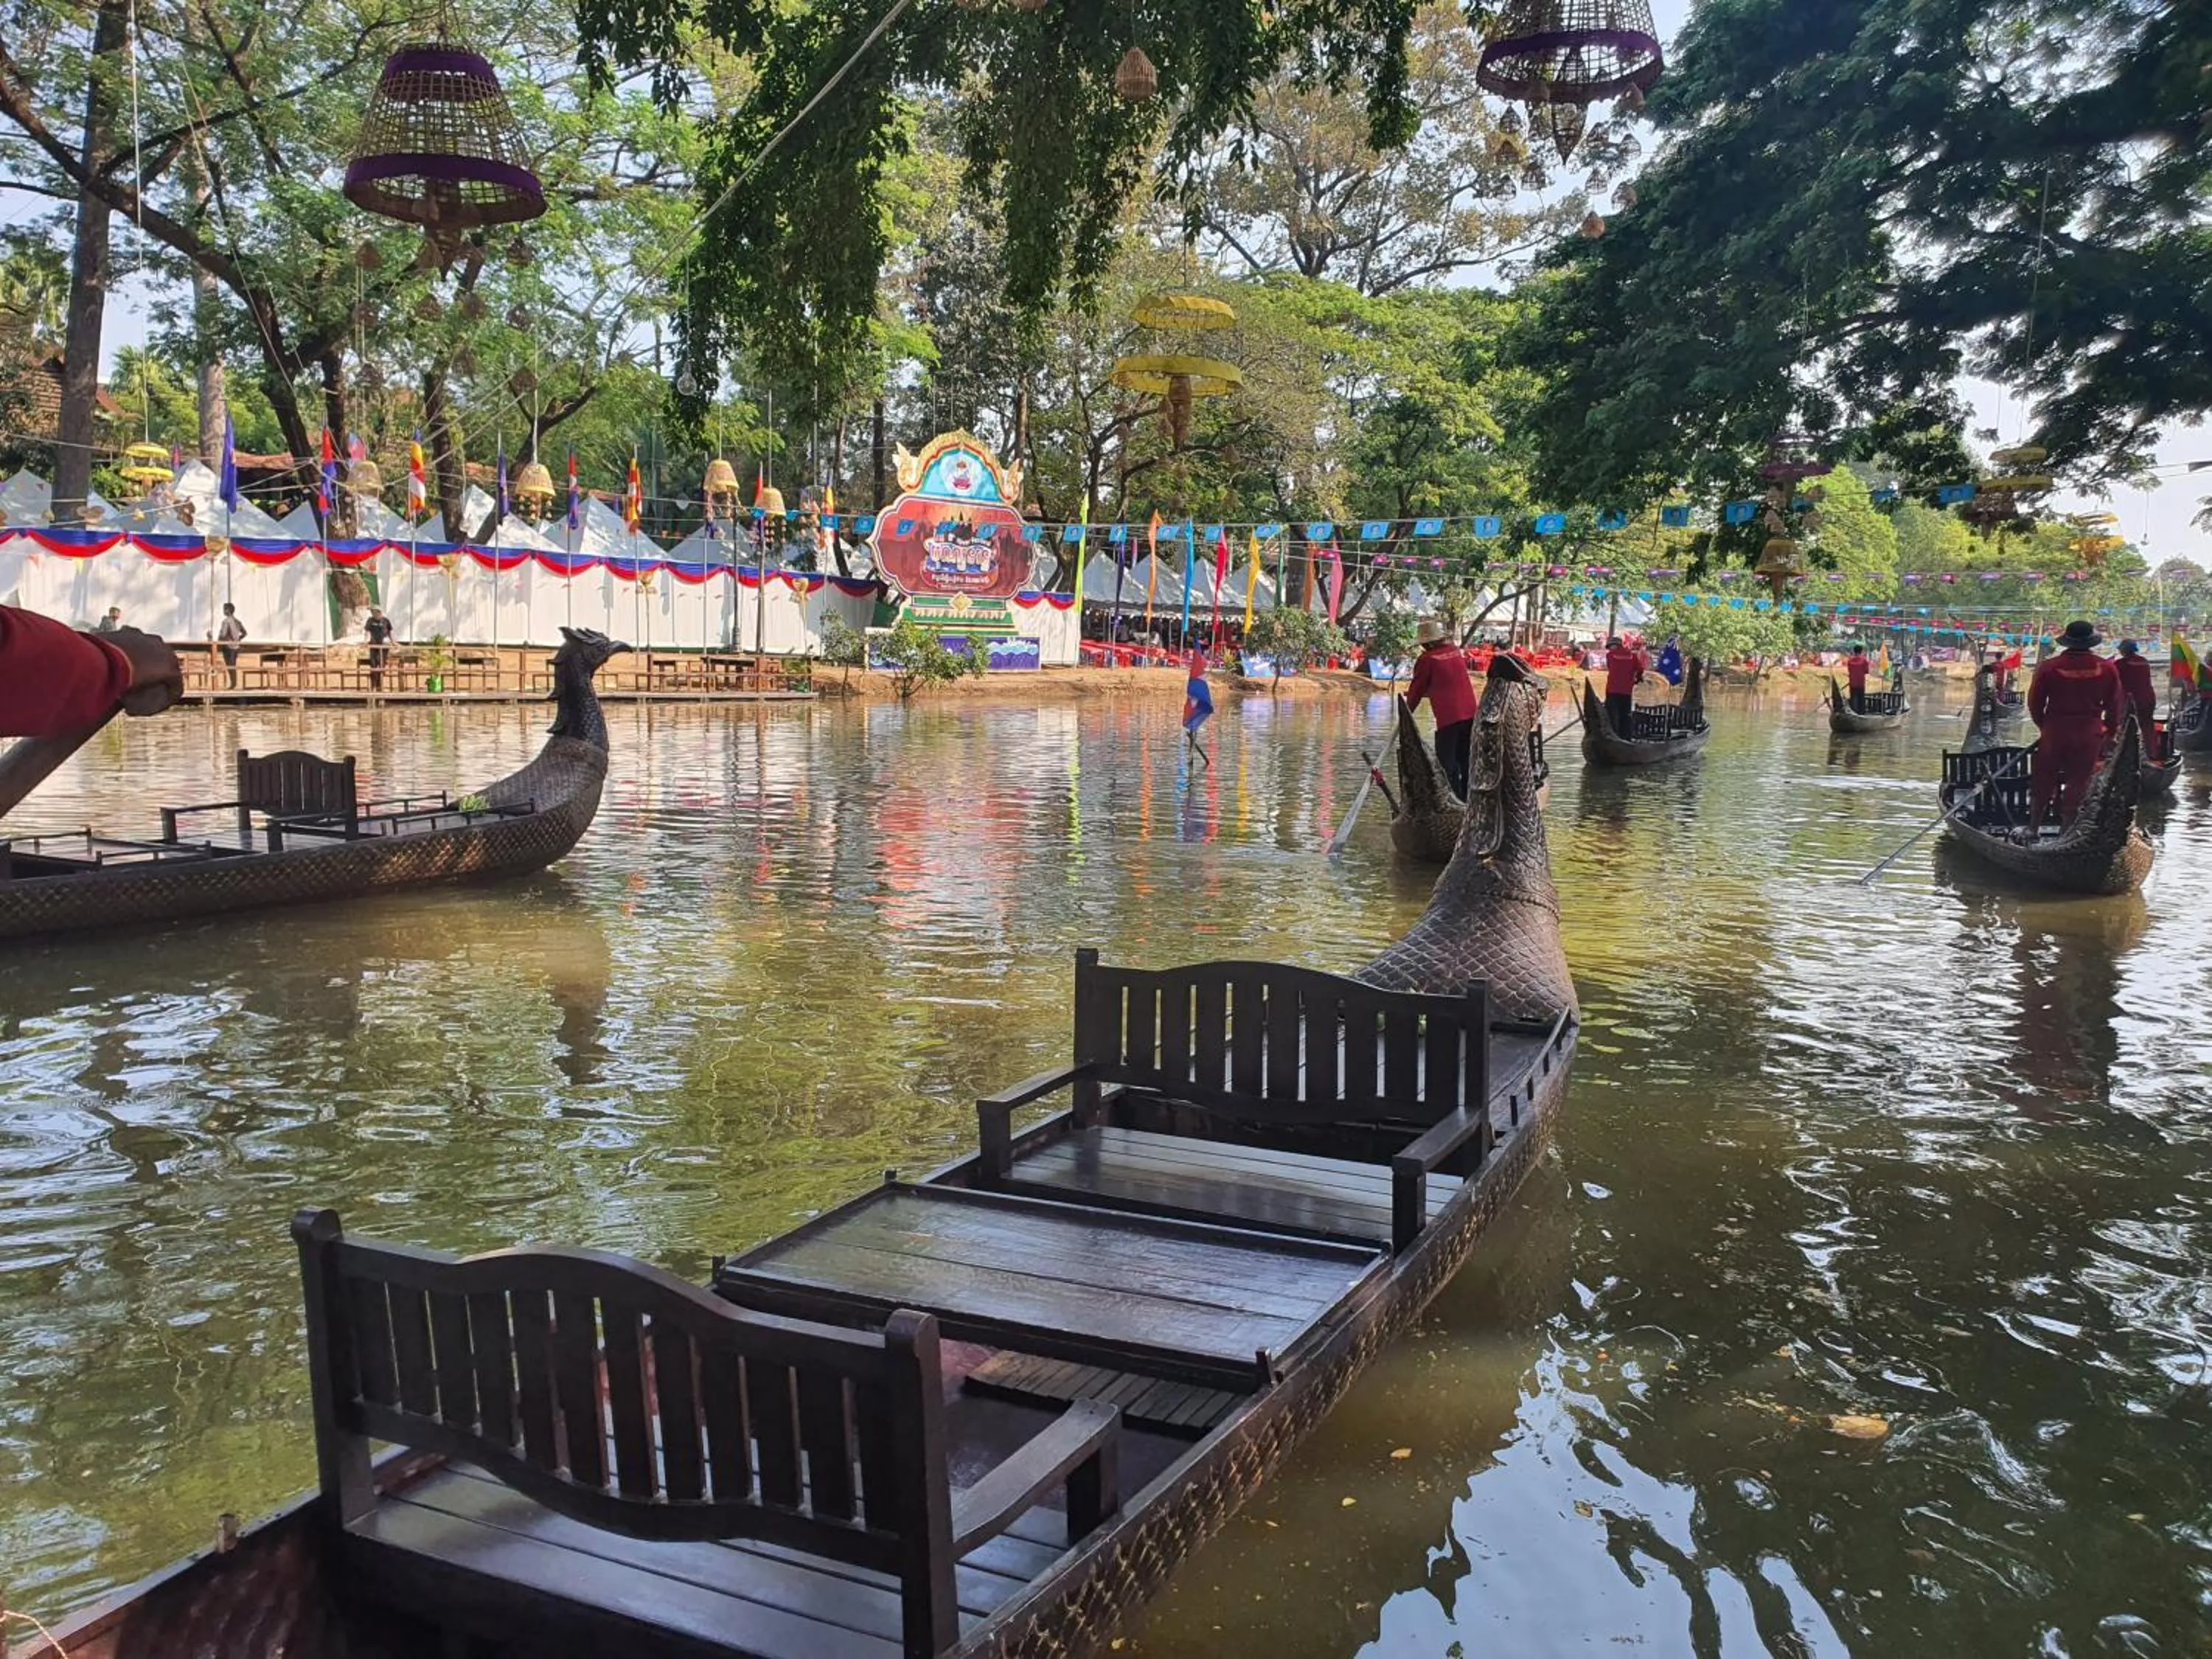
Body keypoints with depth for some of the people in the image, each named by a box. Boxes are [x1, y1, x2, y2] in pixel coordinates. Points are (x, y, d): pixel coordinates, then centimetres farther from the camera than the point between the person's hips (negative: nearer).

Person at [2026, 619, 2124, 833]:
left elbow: (2035, 703, -1)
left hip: (2054, 732, 0)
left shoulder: (2048, 667, -9)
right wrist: (2111, 732, 17)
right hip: (2089, 735, 0)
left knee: (2043, 782, 11)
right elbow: (2114, 705, 4)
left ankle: (2032, 829, 16)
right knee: (2077, 783, 7)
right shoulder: (2107, 669, -4)